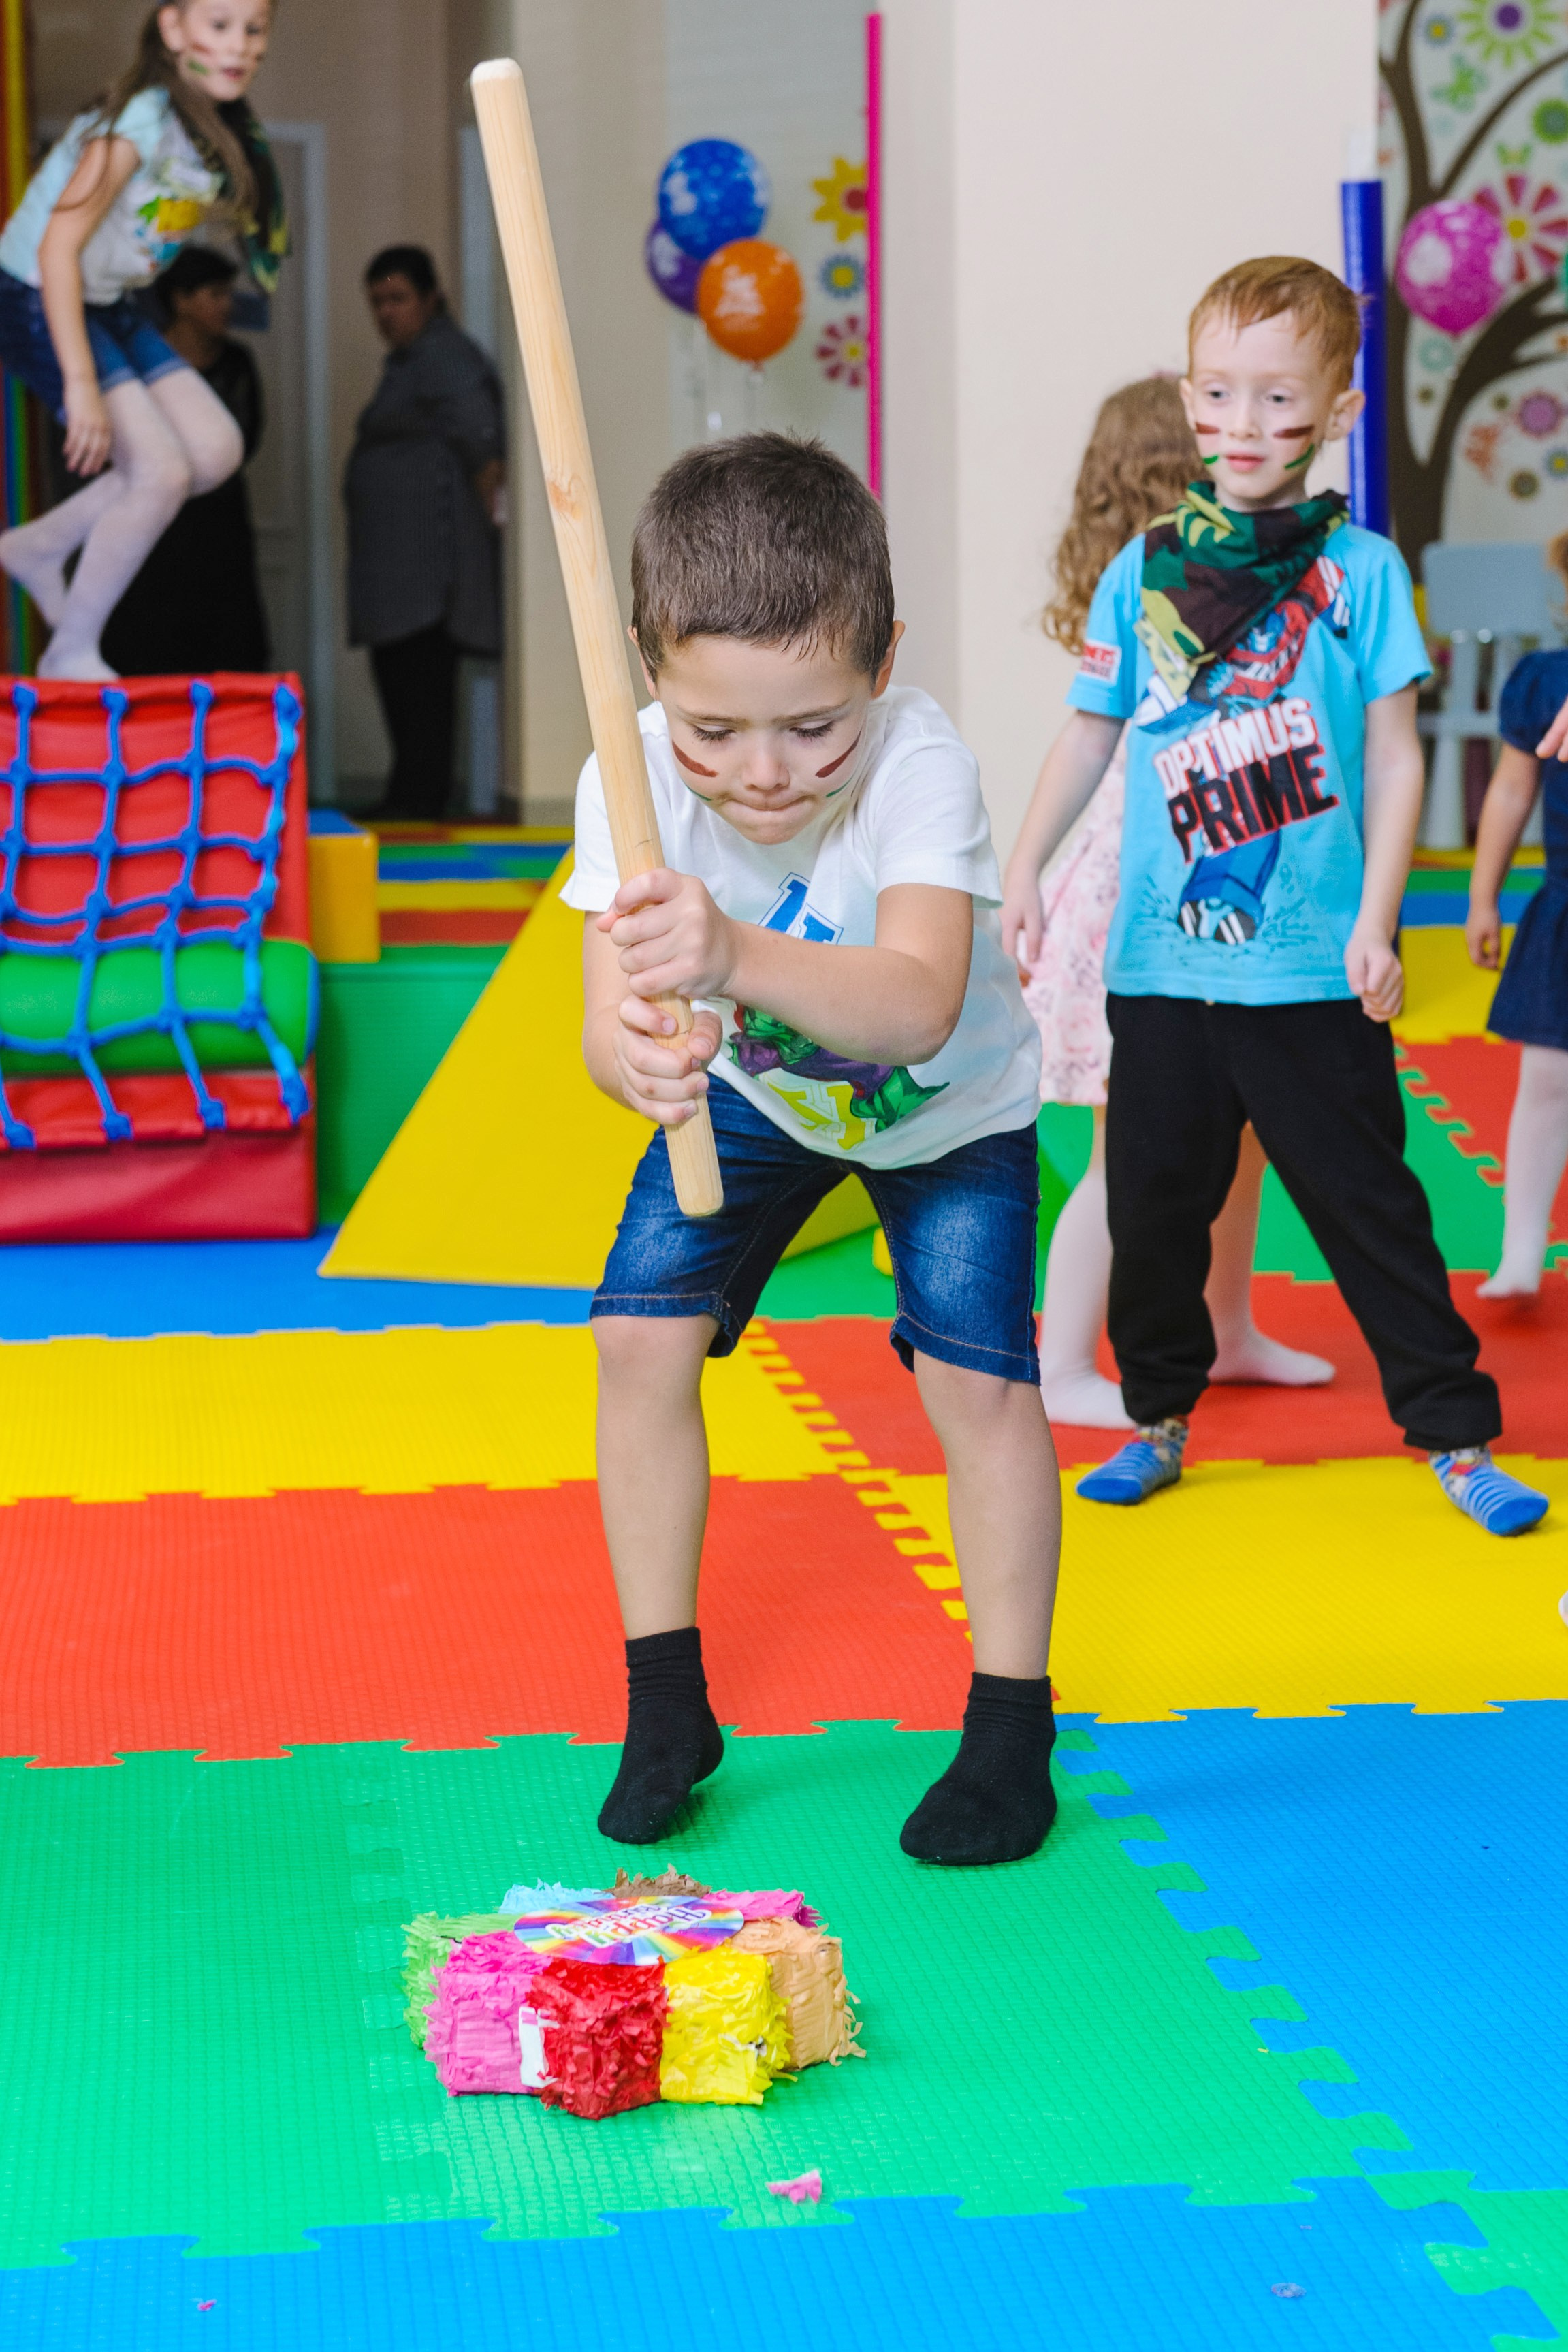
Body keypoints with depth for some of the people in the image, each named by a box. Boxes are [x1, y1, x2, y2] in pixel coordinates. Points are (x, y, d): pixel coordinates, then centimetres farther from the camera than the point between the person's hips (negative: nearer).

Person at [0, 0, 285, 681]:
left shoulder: (218, 135, 1)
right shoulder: (140, 123, -25)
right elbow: (58, 248, -28)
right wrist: (80, 382, -32)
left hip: (109, 306, 9)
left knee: (216, 449, 1)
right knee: (161, 471, -17)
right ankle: (71, 652, -1)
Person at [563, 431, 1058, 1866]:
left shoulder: (923, 767, -39)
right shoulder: (633, 778, -29)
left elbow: (918, 1007, -54)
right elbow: (608, 1014, -35)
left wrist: (736, 956, -72)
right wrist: (633, 1050, -61)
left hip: (949, 1103, -3)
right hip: (753, 1090, 3)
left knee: (979, 1378, -14)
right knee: (641, 1341, -8)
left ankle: (1011, 1730, 5)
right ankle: (667, 1705, 9)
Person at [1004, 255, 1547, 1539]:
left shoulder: (1360, 568, -2)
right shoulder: (1142, 570, 5)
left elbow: (1395, 758, -3)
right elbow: (1091, 735, 13)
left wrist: (1376, 925, -9)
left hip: (1310, 967, -3)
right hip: (1160, 957, 3)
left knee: (1366, 1203, 3)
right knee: (1154, 1201, 11)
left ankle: (1456, 1432, 13)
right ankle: (1159, 1414, 28)